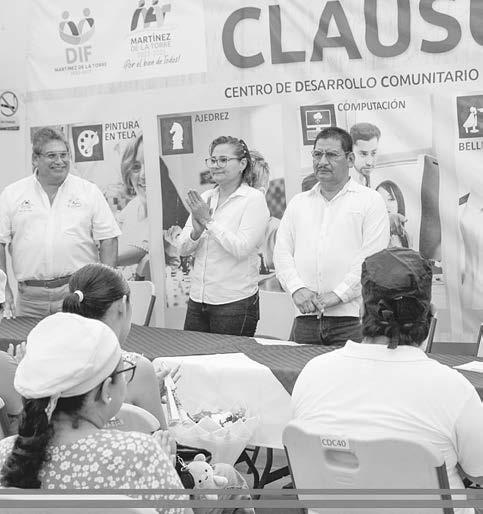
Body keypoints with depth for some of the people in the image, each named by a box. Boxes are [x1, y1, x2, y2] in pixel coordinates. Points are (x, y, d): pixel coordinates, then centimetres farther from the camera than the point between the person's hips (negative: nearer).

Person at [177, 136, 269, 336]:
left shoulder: (253, 198, -6)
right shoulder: (204, 198, 11)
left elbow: (241, 248, -17)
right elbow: (183, 249, 7)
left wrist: (208, 220, -12)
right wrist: (197, 230, -13)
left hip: (236, 302, -6)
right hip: (197, 300, 6)